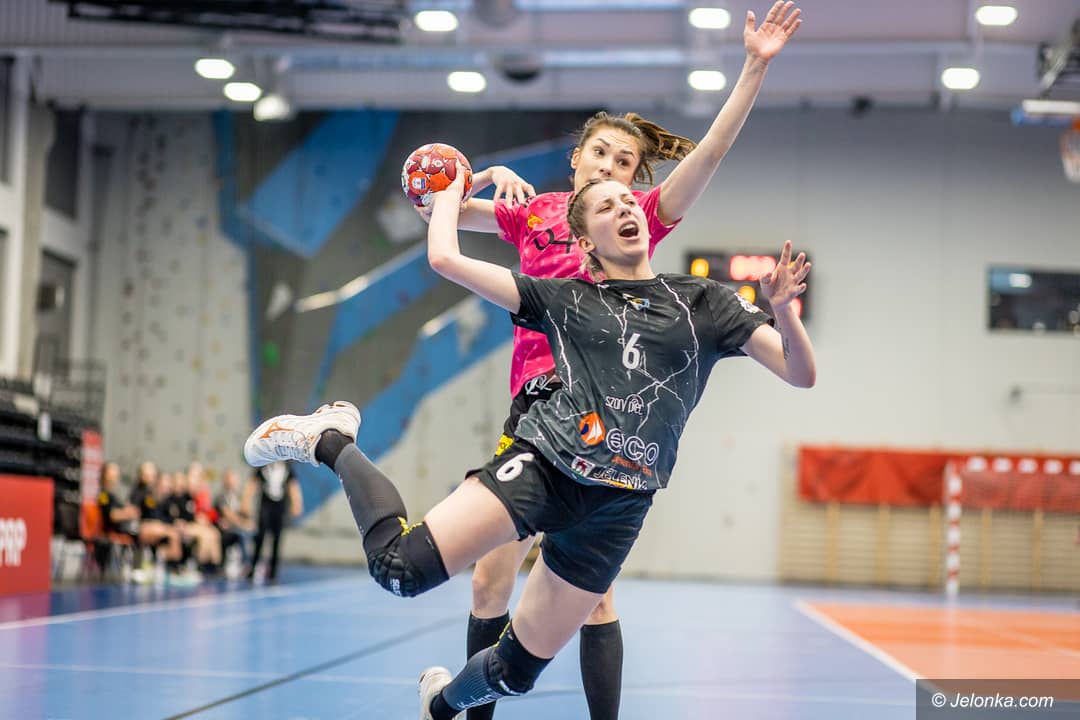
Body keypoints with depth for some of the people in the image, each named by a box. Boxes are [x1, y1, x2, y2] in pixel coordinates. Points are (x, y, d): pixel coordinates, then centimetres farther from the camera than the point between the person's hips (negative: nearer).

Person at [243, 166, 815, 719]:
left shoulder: (704, 303, 10)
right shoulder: (564, 299, 8)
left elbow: (801, 374, 2)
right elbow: (445, 259, 3)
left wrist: (782, 309, -17)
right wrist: (451, 189, 20)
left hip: (617, 507, 2)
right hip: (544, 464, -2)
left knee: (516, 669, 6)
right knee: (402, 566, -23)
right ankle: (331, 440, 7)